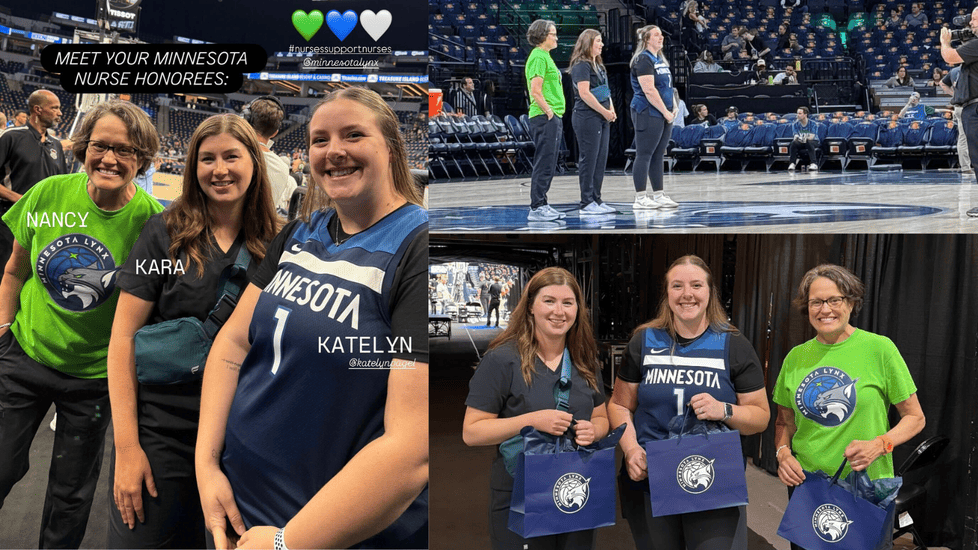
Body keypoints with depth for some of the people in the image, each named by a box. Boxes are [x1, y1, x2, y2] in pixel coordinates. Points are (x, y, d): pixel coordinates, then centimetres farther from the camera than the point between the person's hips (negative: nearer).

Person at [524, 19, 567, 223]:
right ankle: (536, 209, -3)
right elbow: (536, 92, -19)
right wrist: (549, 112, -16)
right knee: (544, 164, -8)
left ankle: (542, 205, 18)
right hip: (545, 119, -10)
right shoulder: (539, 57, -11)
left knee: (547, 165, 12)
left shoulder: (545, 56, 20)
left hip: (553, 117, 10)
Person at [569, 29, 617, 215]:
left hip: (601, 118, 9)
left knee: (600, 159, 9)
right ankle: (587, 203, -2)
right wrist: (605, 112, -14)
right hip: (587, 117, -9)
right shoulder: (581, 65, -10)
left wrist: (611, 109, 7)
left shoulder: (598, 64, 19)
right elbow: (584, 93, -18)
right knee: (588, 159, -6)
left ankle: (596, 200, 16)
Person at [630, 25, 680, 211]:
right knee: (644, 155, -6)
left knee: (657, 156, 12)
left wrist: (673, 108, 10)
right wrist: (665, 112, -15)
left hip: (664, 115, 9)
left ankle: (659, 196, 17)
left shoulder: (661, 60, 18)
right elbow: (649, 90, -19)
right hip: (648, 114, -9)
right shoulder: (643, 60, -11)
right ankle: (640, 199, -4)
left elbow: (668, 86, 23)